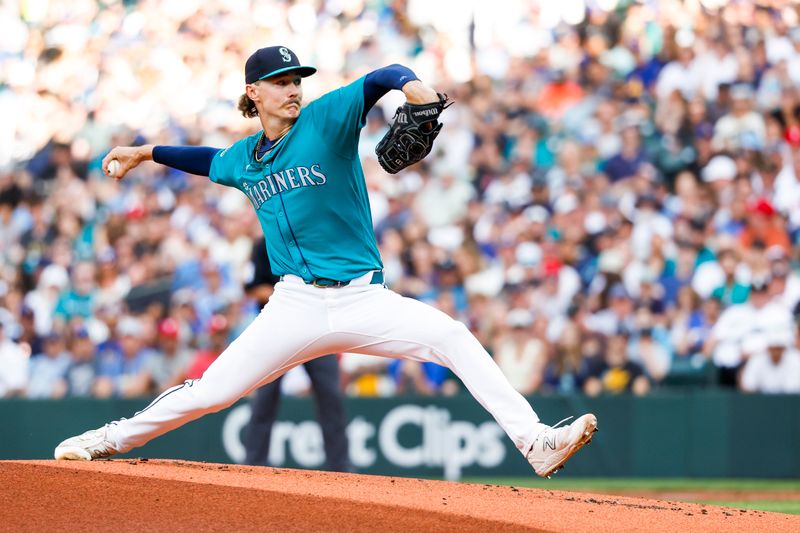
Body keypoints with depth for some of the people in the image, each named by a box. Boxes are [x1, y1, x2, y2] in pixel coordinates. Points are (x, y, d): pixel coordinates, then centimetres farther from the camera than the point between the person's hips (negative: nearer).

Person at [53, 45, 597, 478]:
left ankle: (536, 442, -26)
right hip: (296, 305, 2)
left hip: (364, 300, -2)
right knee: (213, 391, -1)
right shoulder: (244, 158, 12)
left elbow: (381, 79, -18)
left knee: (455, 339, -24)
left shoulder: (326, 120, -2)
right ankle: (115, 438, 21)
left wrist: (410, 83, -39)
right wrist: (146, 153, 37)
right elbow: (210, 161, 36)